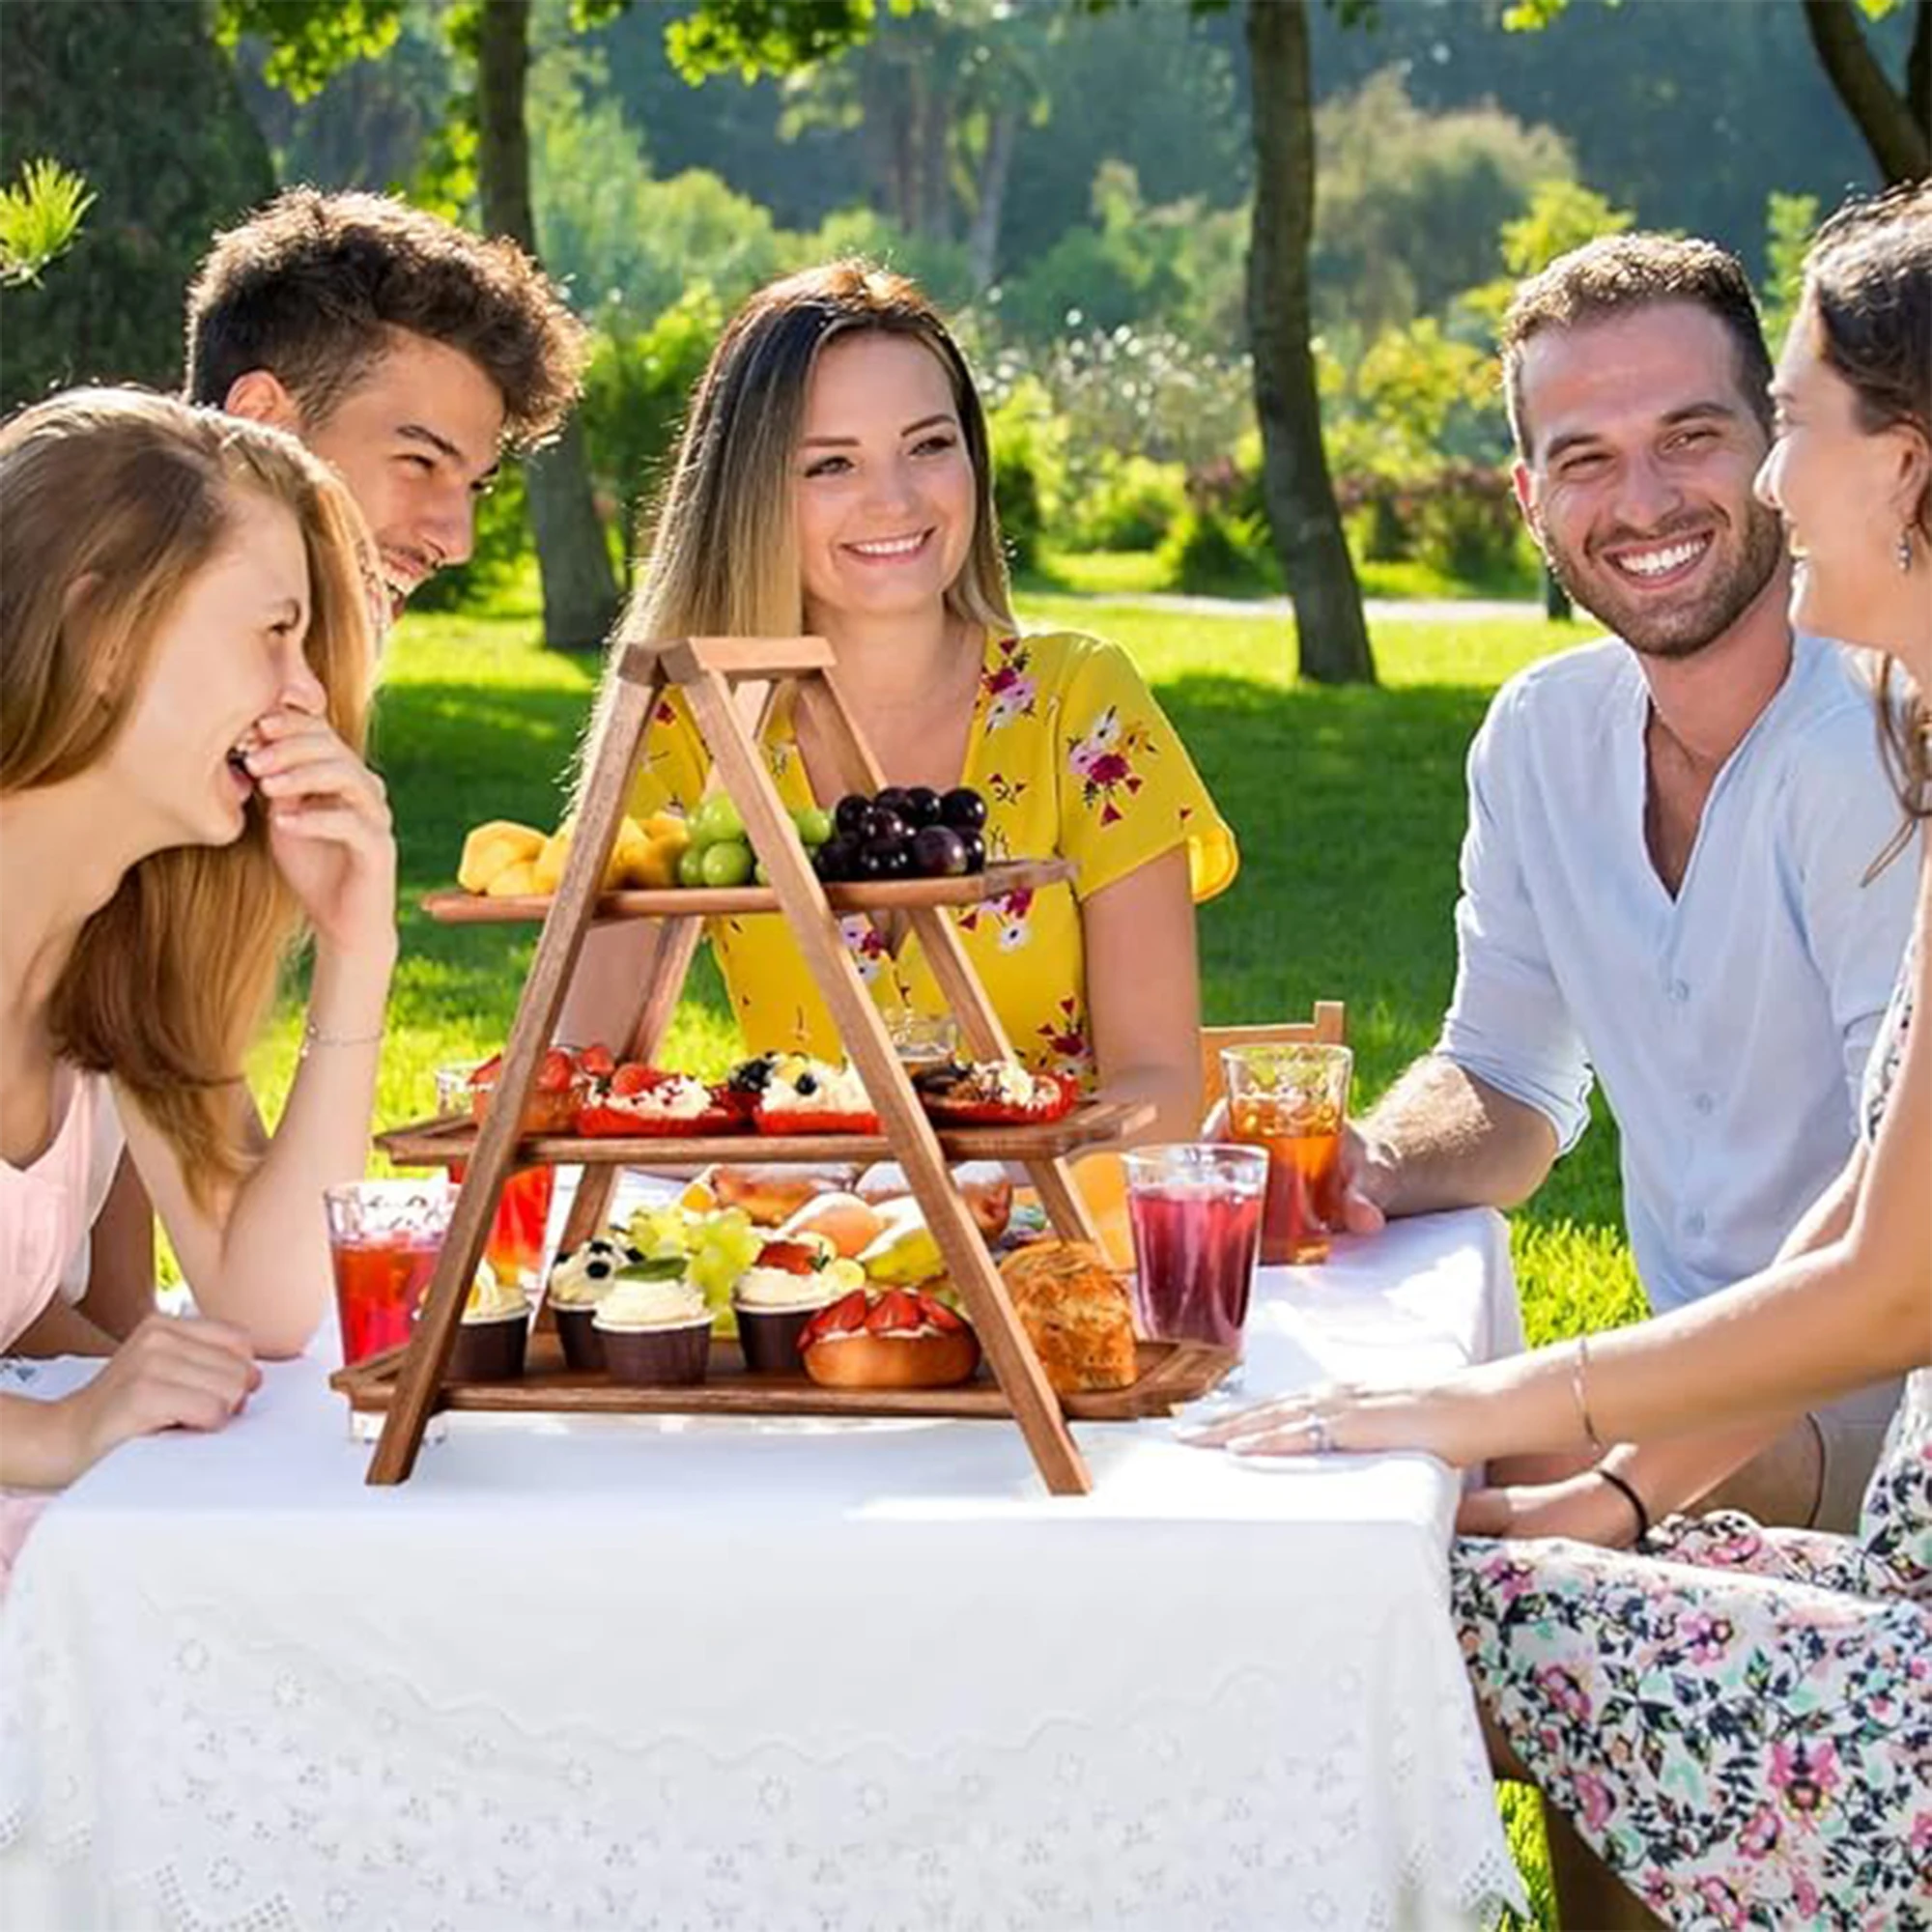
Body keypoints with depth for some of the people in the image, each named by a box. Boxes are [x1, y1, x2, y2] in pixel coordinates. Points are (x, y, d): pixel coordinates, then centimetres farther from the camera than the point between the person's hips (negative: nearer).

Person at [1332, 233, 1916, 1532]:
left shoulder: (1875, 752, -19)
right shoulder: (1540, 733, 4)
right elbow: (1507, 1082, 16)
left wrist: (1625, 1487, -31)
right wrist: (1377, 1167, -7)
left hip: (1894, 1420, -7)